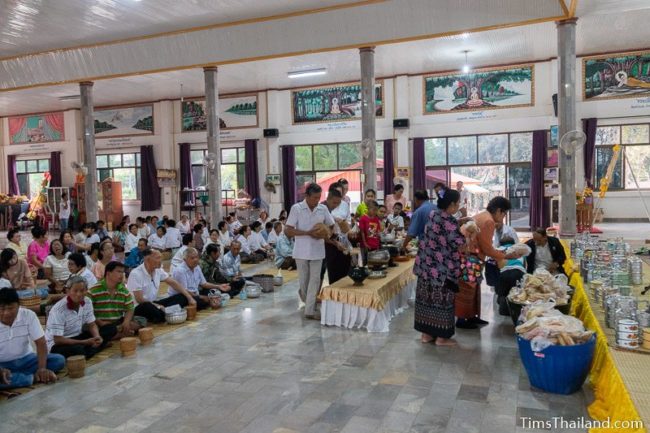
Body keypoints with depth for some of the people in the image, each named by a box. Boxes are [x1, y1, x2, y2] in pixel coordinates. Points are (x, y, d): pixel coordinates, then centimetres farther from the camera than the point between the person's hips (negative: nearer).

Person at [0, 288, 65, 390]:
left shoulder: (29, 315, -12)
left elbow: (41, 343, -14)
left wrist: (42, 368, -29)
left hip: (26, 359, 2)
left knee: (59, 360, -20)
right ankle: (36, 377, -24)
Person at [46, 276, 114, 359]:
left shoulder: (87, 302, -5)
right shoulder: (58, 310, -24)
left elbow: (91, 325, 5)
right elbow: (57, 340, -24)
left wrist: (97, 337, -19)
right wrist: (85, 342, -25)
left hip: (77, 337, 7)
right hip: (58, 344, -7)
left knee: (111, 329, -8)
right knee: (78, 349, -41)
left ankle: (86, 353, -18)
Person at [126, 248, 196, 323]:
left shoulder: (158, 270, 1)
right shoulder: (136, 274, -20)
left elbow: (173, 283, 5)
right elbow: (139, 299, -21)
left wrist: (189, 298, -2)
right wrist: (158, 306, -17)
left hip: (153, 303, 8)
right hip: (138, 307, -7)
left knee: (182, 297, -6)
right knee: (159, 313, -40)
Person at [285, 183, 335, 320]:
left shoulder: (323, 209, 0)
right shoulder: (296, 208, -10)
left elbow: (331, 227, 11)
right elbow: (288, 231, -12)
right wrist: (308, 233, -20)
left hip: (317, 251, 2)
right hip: (302, 251, -2)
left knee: (315, 280, 0)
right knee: (304, 280, 11)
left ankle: (309, 310, 8)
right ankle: (308, 301, 39)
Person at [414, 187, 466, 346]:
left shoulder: (432, 215, 4)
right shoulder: (450, 222, -18)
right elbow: (459, 246, -16)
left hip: (427, 266, 7)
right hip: (443, 270, -7)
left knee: (427, 297, 12)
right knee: (441, 299, 4)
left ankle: (426, 333, 21)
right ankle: (441, 337, 13)